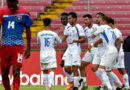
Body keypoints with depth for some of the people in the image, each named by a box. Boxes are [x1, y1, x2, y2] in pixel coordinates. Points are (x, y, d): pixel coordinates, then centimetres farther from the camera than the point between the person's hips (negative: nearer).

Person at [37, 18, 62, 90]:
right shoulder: (54, 34, -1)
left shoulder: (40, 34, 0)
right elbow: (60, 42, 16)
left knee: (45, 72, 14)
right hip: (51, 54, -2)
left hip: (42, 54, 2)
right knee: (52, 70, -10)